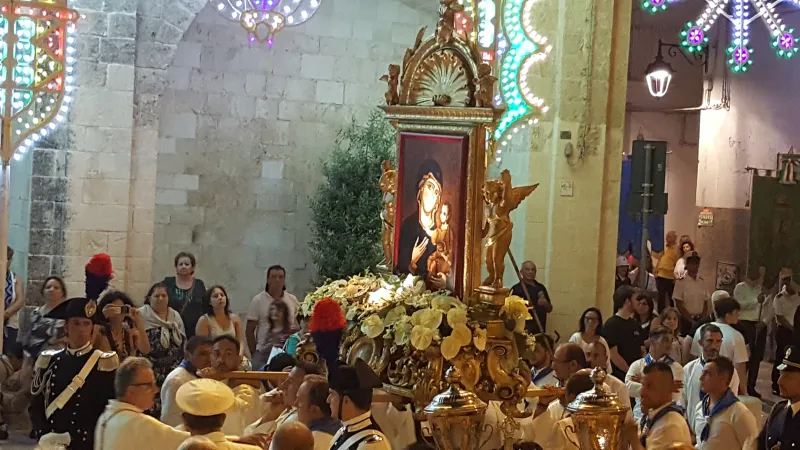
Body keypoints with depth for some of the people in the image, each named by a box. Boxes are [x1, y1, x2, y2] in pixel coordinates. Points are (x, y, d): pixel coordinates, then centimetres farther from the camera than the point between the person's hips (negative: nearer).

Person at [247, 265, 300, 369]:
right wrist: (254, 354, -1)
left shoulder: (293, 300, 8)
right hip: (263, 353, -2)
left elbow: (298, 327, 16)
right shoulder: (258, 301, 0)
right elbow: (249, 331, 2)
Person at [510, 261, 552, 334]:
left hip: (540, 329, 6)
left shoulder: (541, 287, 15)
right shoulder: (516, 289, -2)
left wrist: (545, 303, -3)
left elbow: (549, 309, 19)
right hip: (524, 329, -6)